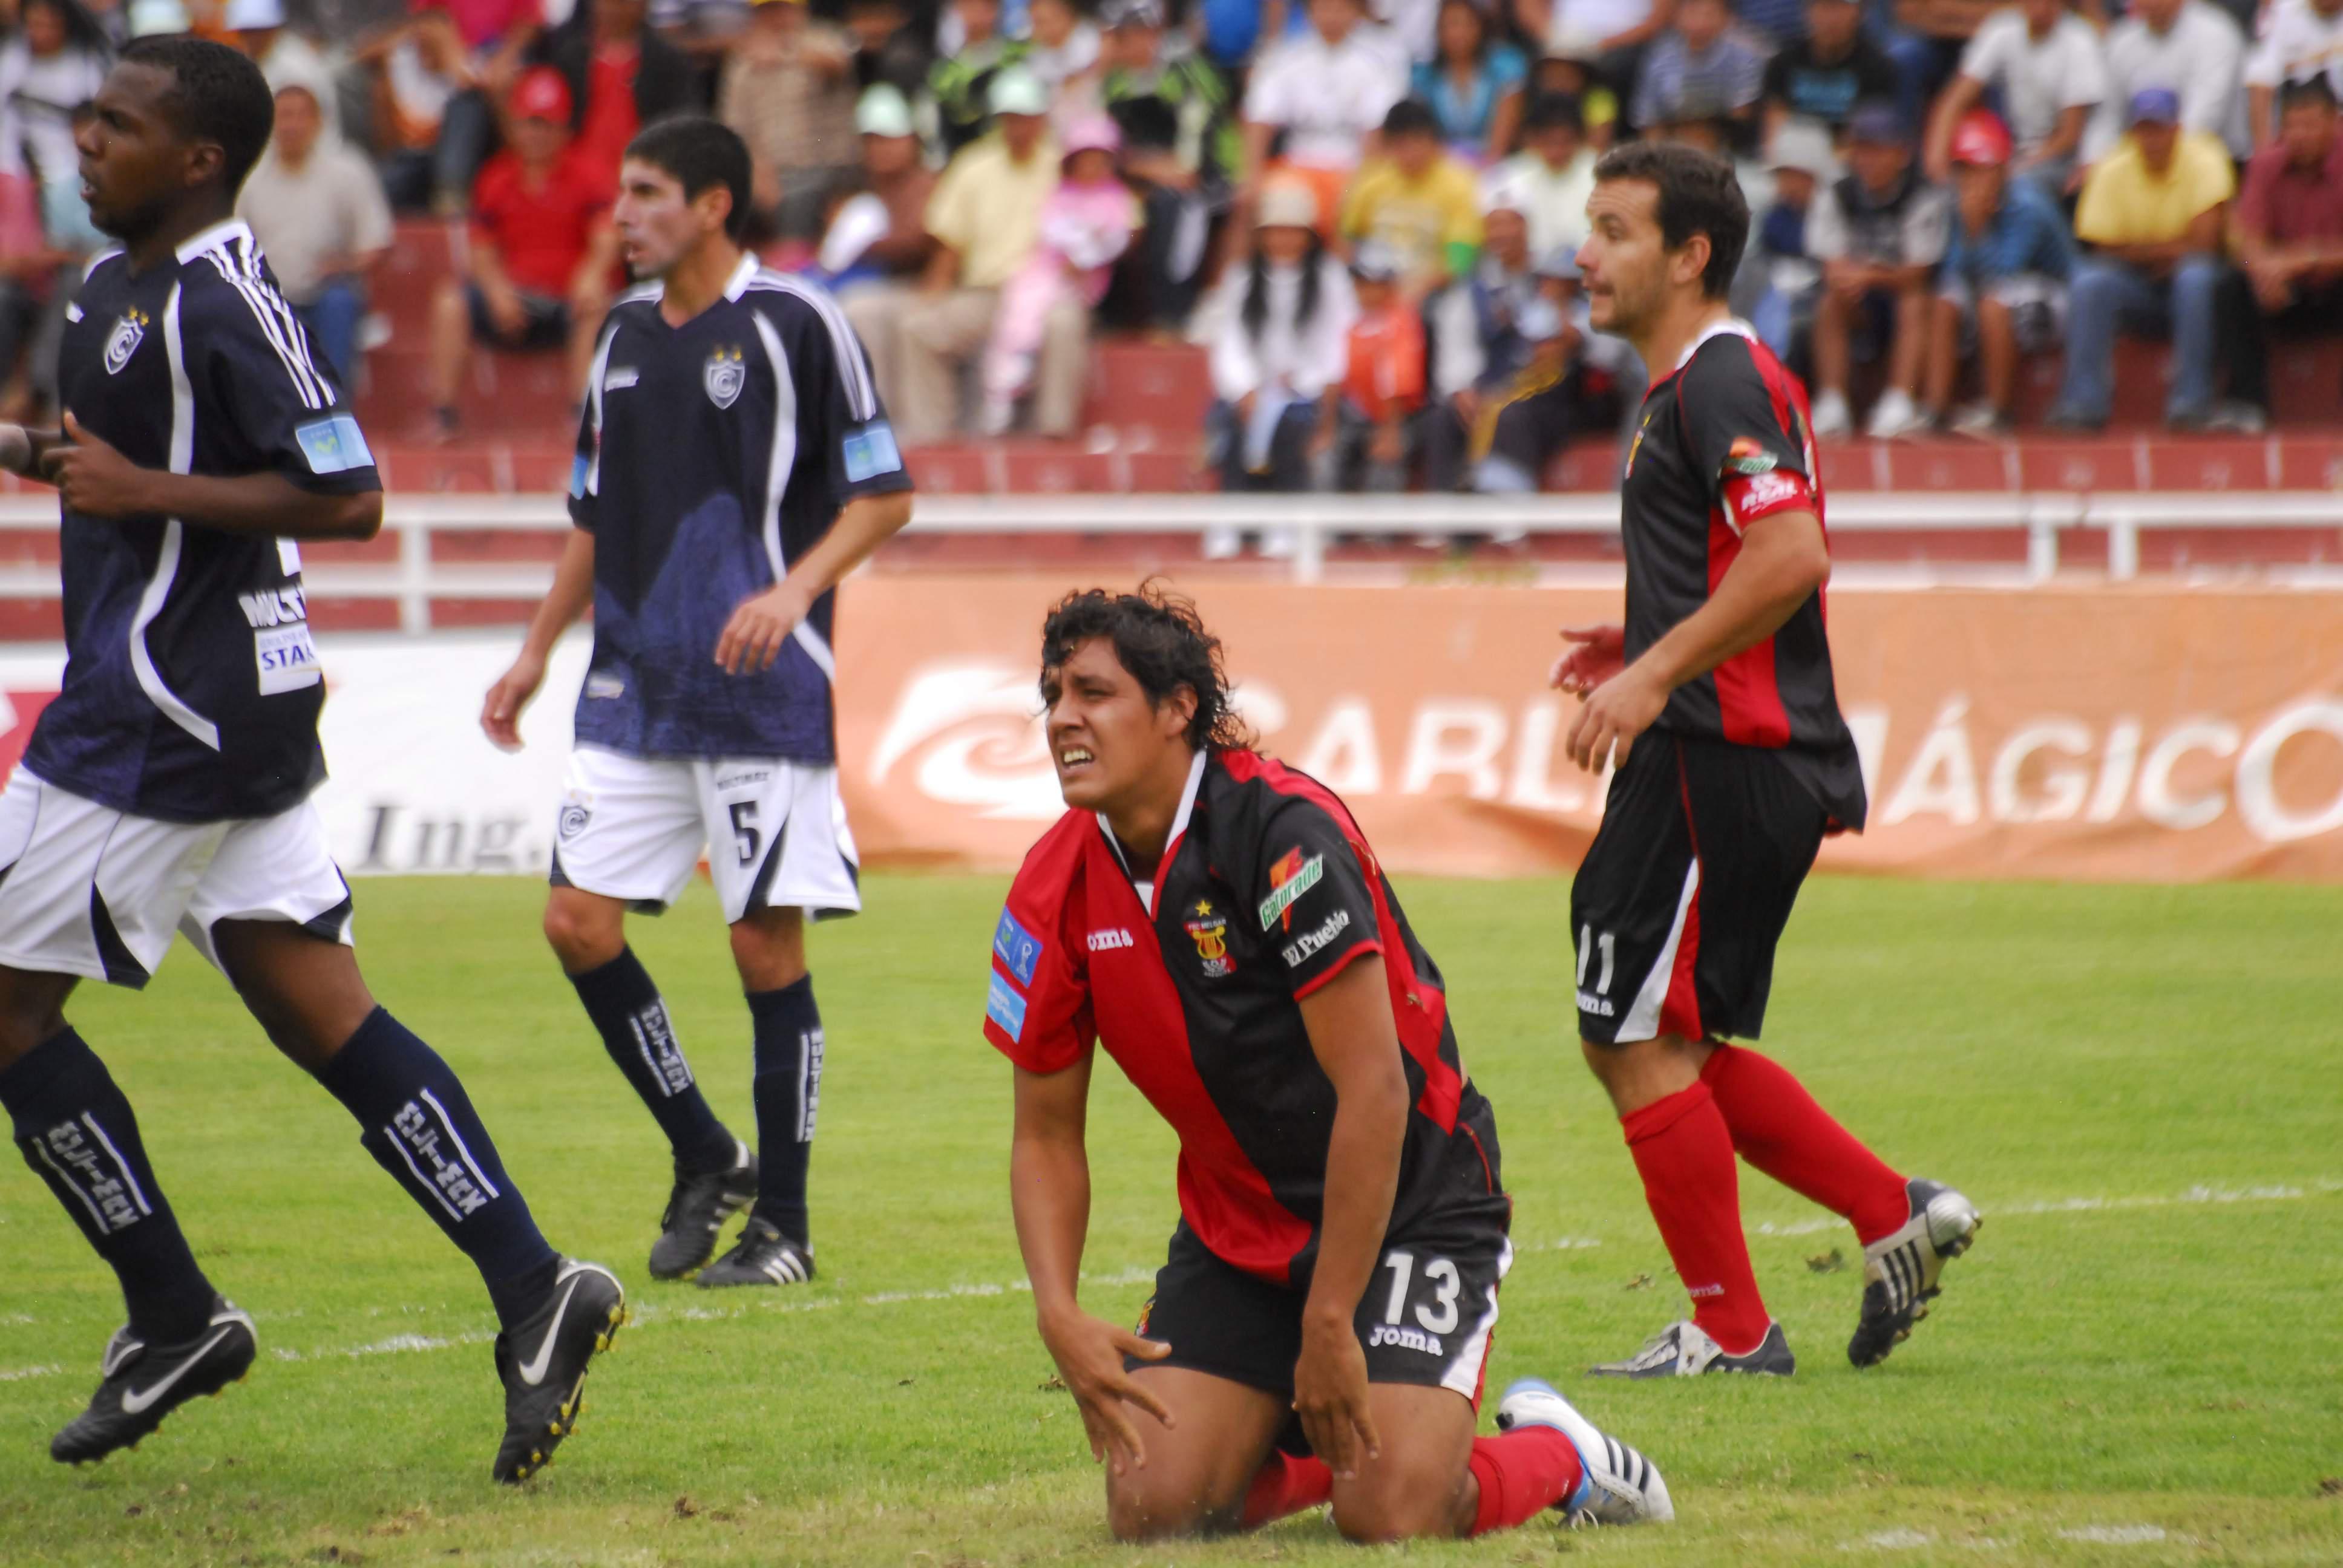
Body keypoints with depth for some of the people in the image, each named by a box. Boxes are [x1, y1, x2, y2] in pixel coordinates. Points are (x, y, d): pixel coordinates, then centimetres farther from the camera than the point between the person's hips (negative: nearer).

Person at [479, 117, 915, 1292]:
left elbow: (883, 493, -6)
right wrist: (536, 652, 17)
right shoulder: (625, 335, 13)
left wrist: (794, 589, -20)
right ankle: (704, 1159, 15)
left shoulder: (796, 325, -6)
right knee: (579, 919, -2)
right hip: (632, 687, 6)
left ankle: (783, 1224, 5)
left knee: (767, 941, -4)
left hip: (765, 696, -6)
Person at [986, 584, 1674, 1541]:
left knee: (1390, 1512, -21)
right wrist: (1060, 1316, -14)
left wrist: (1329, 1325, -24)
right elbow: (1046, 1134, 4)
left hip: (1410, 1204, -6)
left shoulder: (1283, 831, -24)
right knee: (1152, 1506, -11)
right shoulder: (1054, 895, -5)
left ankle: (1558, 1455, 12)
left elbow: (1374, 1088, -25)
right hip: (1236, 1233, 6)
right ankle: (1312, 1446, 21)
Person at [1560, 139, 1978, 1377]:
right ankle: (1895, 1216, 15)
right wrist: (1646, 649, 17)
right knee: (1655, 1045, 14)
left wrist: (1657, 673, -24)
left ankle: (1729, 1330, 2)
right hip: (1723, 756, 11)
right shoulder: (1687, 387, 20)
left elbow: (1791, 554, -25)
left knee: (1644, 1043, -6)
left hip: (1726, 765, -11)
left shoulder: (1723, 381, -13)